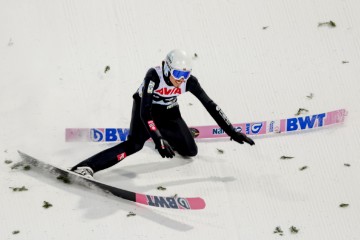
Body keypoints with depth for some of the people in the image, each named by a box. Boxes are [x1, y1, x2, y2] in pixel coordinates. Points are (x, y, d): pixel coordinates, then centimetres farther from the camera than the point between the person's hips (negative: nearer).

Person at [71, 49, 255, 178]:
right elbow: (145, 111, -40)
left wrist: (232, 132, -15)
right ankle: (86, 168, -42)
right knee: (135, 144, -31)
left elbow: (210, 105, -16)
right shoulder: (154, 75, -35)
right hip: (145, 109, -5)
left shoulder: (189, 81, -24)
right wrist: (157, 139, -50)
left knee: (191, 151, -1)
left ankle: (168, 135, 32)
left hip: (169, 113, 5)